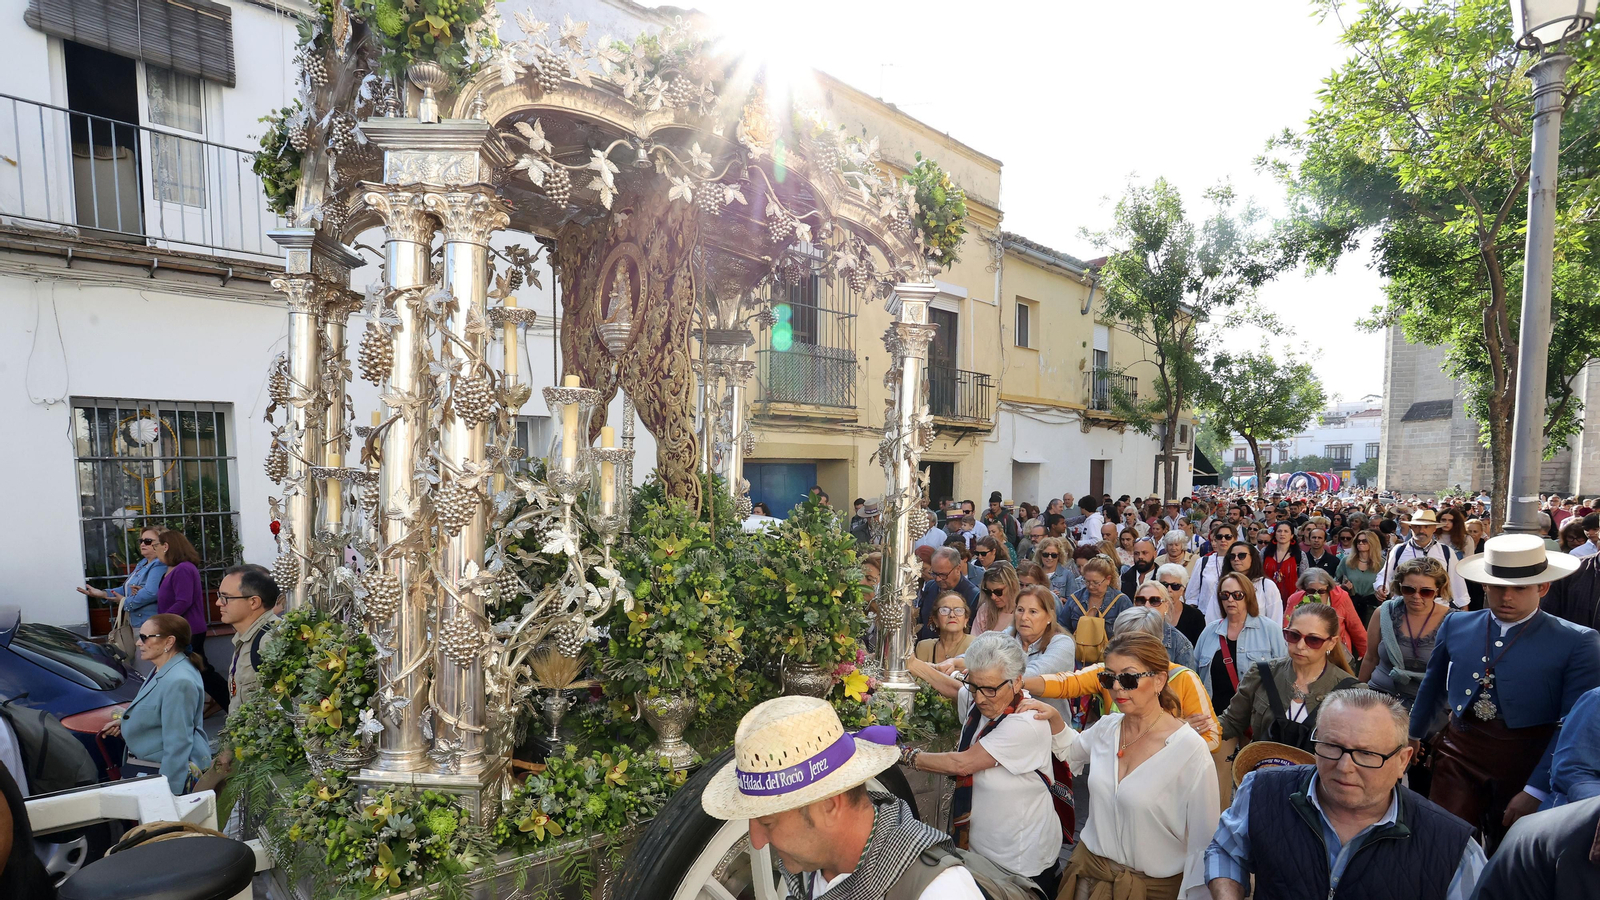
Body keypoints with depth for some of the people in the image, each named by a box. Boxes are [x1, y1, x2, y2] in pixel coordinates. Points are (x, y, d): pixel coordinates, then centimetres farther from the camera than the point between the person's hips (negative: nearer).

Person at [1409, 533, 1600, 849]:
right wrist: (1414, 734, 24)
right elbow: (1433, 687, 15)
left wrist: (1536, 791, -14)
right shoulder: (1456, 625, 2)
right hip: (1459, 755, 2)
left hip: (1527, 765, -2)